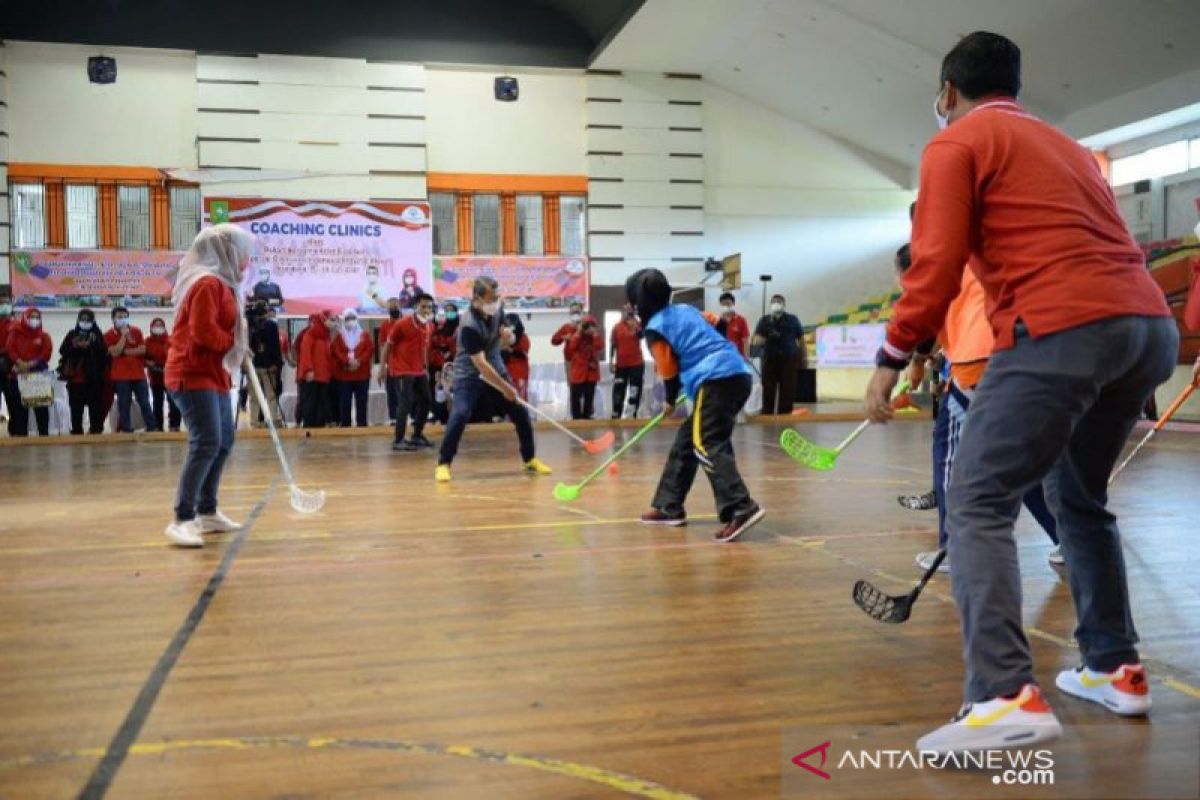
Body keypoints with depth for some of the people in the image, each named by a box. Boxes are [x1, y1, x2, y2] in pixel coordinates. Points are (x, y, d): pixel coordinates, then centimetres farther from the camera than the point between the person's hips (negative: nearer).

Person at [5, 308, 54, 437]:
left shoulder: (43, 335, 9)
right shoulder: (15, 333, 9)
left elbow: (47, 352, -5)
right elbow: (9, 348, -4)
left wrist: (30, 364, -15)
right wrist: (20, 363, -20)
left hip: (39, 375, 0)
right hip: (19, 375, 0)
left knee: (41, 405, -1)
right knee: (20, 406, 3)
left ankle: (44, 433, 4)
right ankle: (21, 434, 8)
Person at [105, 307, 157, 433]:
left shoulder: (136, 331, 7)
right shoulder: (109, 335, 0)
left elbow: (143, 349, -2)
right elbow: (115, 352, -15)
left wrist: (125, 351, -10)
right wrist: (124, 335, -12)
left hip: (139, 373, 2)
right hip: (121, 376, -2)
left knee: (145, 402, 4)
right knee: (124, 404, -1)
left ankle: (151, 428, 7)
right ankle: (126, 430, 2)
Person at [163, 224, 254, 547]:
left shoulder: (222, 284, 16)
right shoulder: (208, 283, -16)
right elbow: (202, 331, -24)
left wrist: (238, 348, 2)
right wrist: (234, 344, -11)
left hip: (214, 374, 11)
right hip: (193, 375, -11)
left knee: (223, 442, 15)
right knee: (206, 443, -19)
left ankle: (207, 512, 24)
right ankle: (183, 519, -17)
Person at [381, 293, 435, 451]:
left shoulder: (430, 326, 5)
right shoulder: (403, 324, -14)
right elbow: (388, 345, -7)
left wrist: (425, 368, 19)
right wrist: (382, 367, -9)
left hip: (419, 371, 7)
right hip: (402, 370, -7)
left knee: (426, 400, 10)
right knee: (405, 403, -14)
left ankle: (417, 436, 24)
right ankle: (398, 441, -9)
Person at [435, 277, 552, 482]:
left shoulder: (497, 308, -8)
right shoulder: (469, 325, -29)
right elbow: (480, 365, -29)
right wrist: (505, 388, -27)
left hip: (495, 367, 6)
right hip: (469, 374, -6)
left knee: (520, 411, 4)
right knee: (460, 414, -24)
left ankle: (530, 459, 20)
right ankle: (443, 464, -9)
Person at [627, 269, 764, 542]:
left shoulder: (654, 328, 0)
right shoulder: (686, 309, 21)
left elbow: (669, 373, 1)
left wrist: (670, 402, 20)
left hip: (716, 382, -9)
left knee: (708, 446, -13)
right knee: (686, 441, 16)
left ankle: (741, 509, -29)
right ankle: (669, 507, 23)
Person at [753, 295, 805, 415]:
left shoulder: (792, 319, 12)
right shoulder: (764, 321, 10)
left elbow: (801, 339, 14)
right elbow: (757, 340, 3)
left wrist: (804, 356, 7)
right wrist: (768, 337, -17)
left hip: (789, 359, 0)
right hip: (770, 358, 0)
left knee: (787, 389, -2)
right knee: (768, 389, -3)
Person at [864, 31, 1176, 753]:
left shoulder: (956, 143, 8)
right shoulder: (1065, 146, 31)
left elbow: (937, 264, -5)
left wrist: (895, 355, -1)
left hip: (1062, 329, -8)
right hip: (1151, 326, 8)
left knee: (978, 505, -7)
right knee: (1081, 497, 23)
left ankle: (1007, 696, -18)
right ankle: (1116, 669, 27)